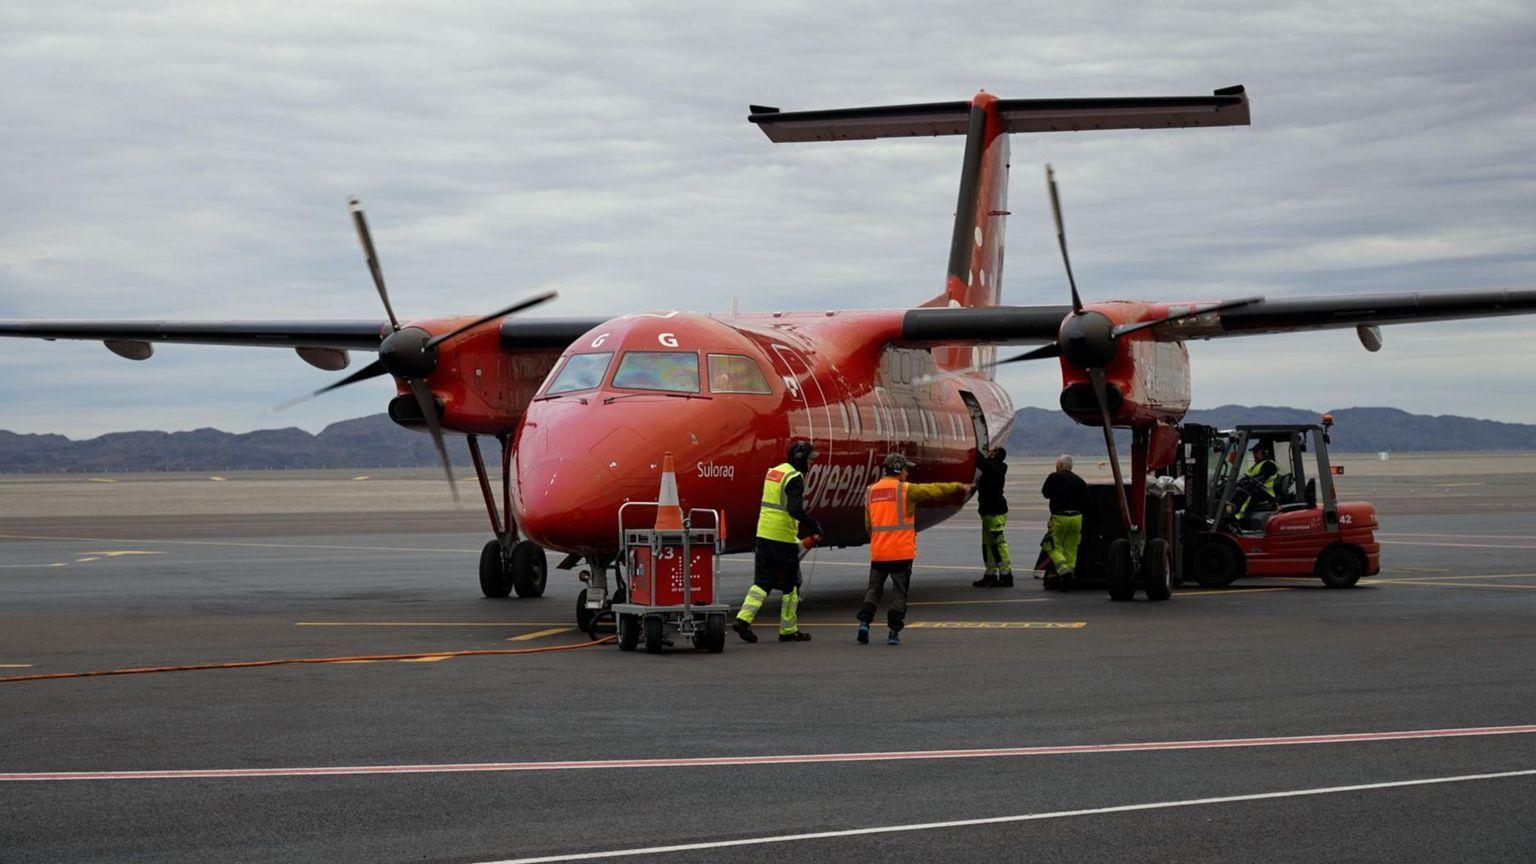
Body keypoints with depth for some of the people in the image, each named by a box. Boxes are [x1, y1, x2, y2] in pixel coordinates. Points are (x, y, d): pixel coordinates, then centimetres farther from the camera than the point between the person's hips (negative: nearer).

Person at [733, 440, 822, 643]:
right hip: (783, 537, -7)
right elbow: (795, 509, -25)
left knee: (762, 581, 9)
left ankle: (743, 618, -8)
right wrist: (814, 524, -13)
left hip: (763, 534, 7)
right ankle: (788, 630, 12)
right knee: (791, 585, 6)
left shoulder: (773, 472, 14)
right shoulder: (794, 478, -13)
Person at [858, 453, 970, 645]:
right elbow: (935, 490, 7)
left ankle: (864, 621, -9)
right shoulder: (906, 490, -5)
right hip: (901, 551, -4)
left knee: (874, 588, 10)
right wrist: (959, 487, 21)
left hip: (878, 552, 4)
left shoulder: (870, 492, 9)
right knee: (899, 591, 3)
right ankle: (894, 632, 1)